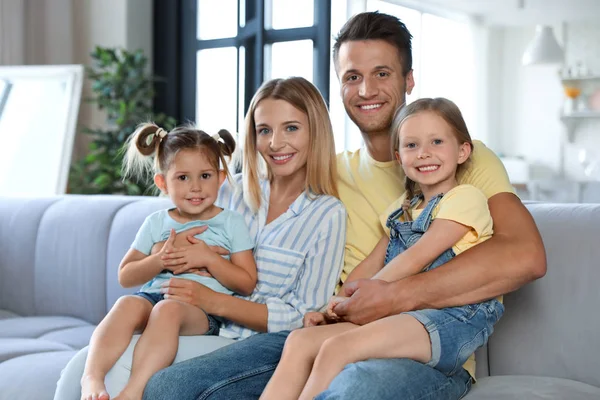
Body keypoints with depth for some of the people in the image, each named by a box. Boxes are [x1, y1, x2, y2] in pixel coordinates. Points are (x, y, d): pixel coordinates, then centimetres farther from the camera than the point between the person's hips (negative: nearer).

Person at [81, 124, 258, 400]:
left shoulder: (231, 223, 10)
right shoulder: (156, 223, 17)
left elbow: (247, 284, 5)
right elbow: (125, 277, 15)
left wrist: (207, 258, -8)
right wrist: (160, 261, -3)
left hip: (205, 309, -3)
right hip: (154, 295, 3)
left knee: (168, 308, -36)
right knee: (127, 304, -32)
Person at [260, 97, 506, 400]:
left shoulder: (465, 198, 0)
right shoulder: (403, 209, 24)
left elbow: (416, 259, -7)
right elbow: (370, 266, 20)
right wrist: (334, 306, 4)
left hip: (450, 319, -7)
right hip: (399, 314, 7)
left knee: (336, 348, -29)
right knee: (300, 341, -13)